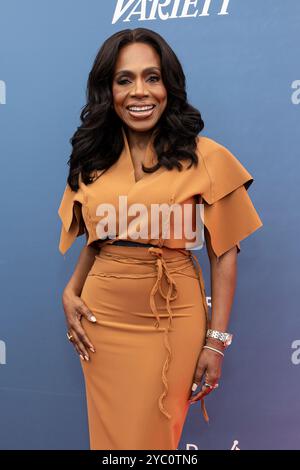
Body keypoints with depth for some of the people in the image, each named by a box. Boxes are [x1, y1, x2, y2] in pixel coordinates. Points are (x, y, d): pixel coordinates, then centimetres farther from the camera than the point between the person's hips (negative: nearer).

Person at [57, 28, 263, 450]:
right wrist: (71, 293, -1)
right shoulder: (93, 159, 5)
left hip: (172, 319, -3)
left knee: (153, 434, 11)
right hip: (103, 318, 4)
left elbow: (224, 254, -6)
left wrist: (216, 340, -9)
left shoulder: (206, 157, -8)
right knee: (110, 432, 18)